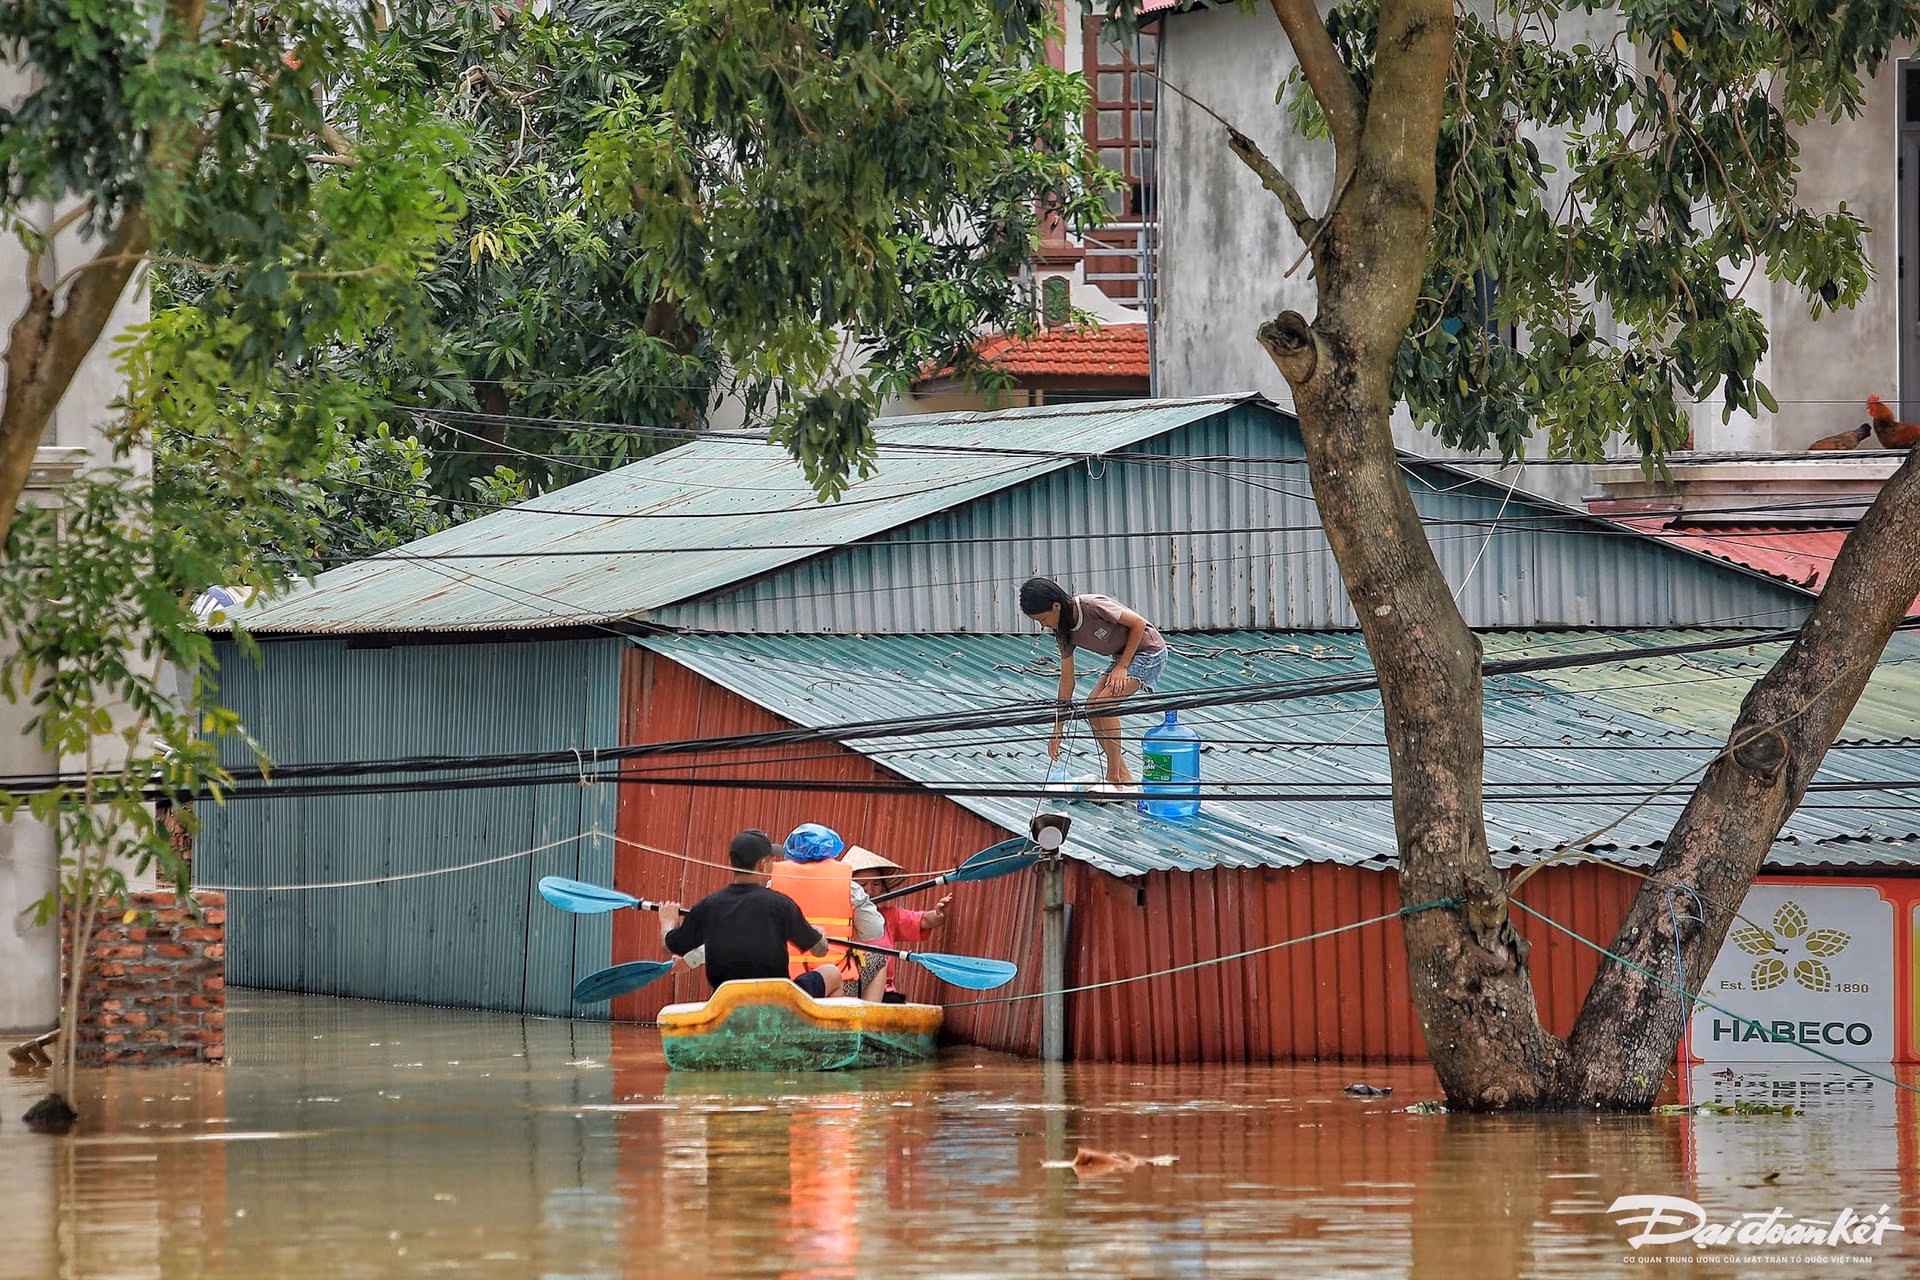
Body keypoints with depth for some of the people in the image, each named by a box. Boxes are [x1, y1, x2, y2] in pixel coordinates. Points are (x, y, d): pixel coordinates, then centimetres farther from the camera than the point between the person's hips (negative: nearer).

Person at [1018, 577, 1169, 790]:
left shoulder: (1094, 607, -28)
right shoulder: (1065, 631, -3)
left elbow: (1138, 624, -20)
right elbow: (1067, 679, 3)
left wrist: (1122, 667, -18)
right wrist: (1057, 730, 3)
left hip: (1149, 651, -9)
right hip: (1123, 655, 9)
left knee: (1104, 703, -21)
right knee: (1092, 708, -2)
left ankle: (1115, 780, -13)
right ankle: (1124, 777, 7)